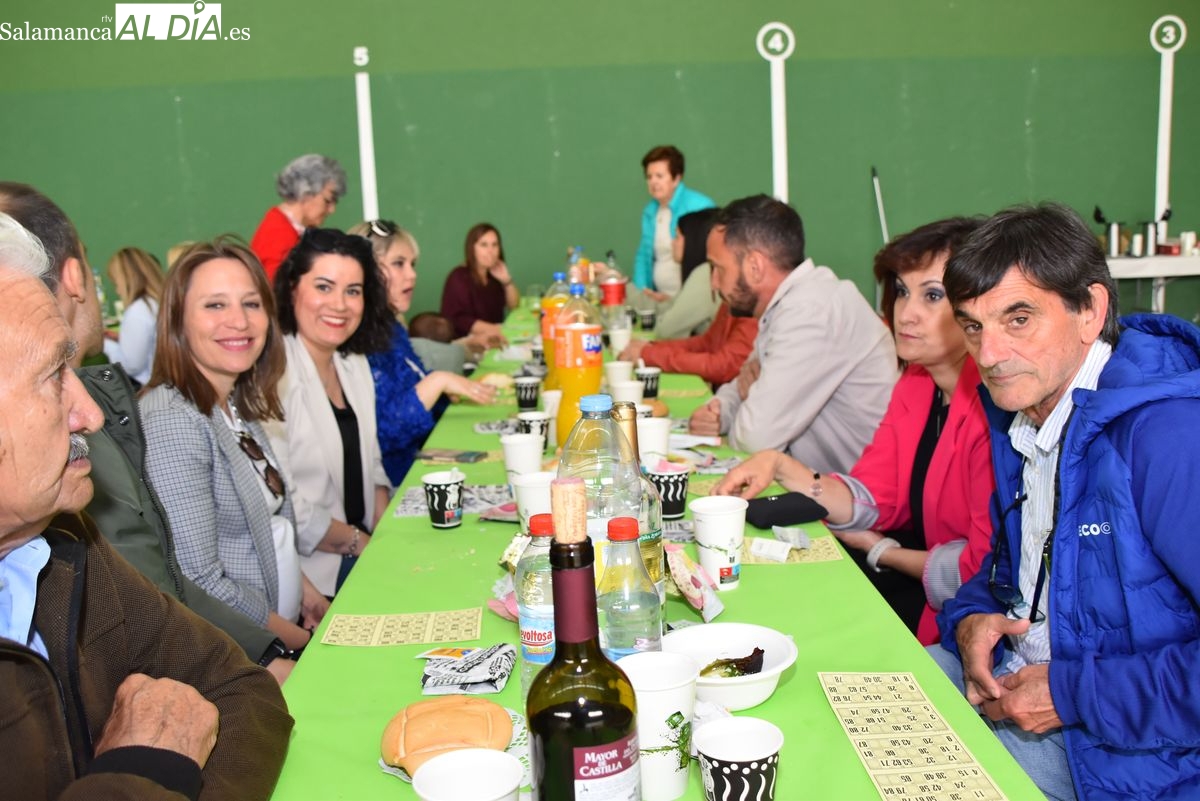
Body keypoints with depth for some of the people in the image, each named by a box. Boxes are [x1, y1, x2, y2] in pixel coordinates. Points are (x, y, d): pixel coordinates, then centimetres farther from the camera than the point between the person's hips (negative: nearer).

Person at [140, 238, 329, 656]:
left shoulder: (237, 407, 7)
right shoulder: (173, 421, -20)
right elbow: (201, 585, -22)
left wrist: (307, 593, 6)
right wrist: (301, 638, -12)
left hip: (290, 622, 8)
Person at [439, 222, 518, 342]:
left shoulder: (495, 274, 10)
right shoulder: (458, 277, -11)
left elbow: (515, 306, 15)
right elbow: (456, 321, -23)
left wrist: (506, 281, -3)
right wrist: (497, 329, -32)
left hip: (495, 339, 9)